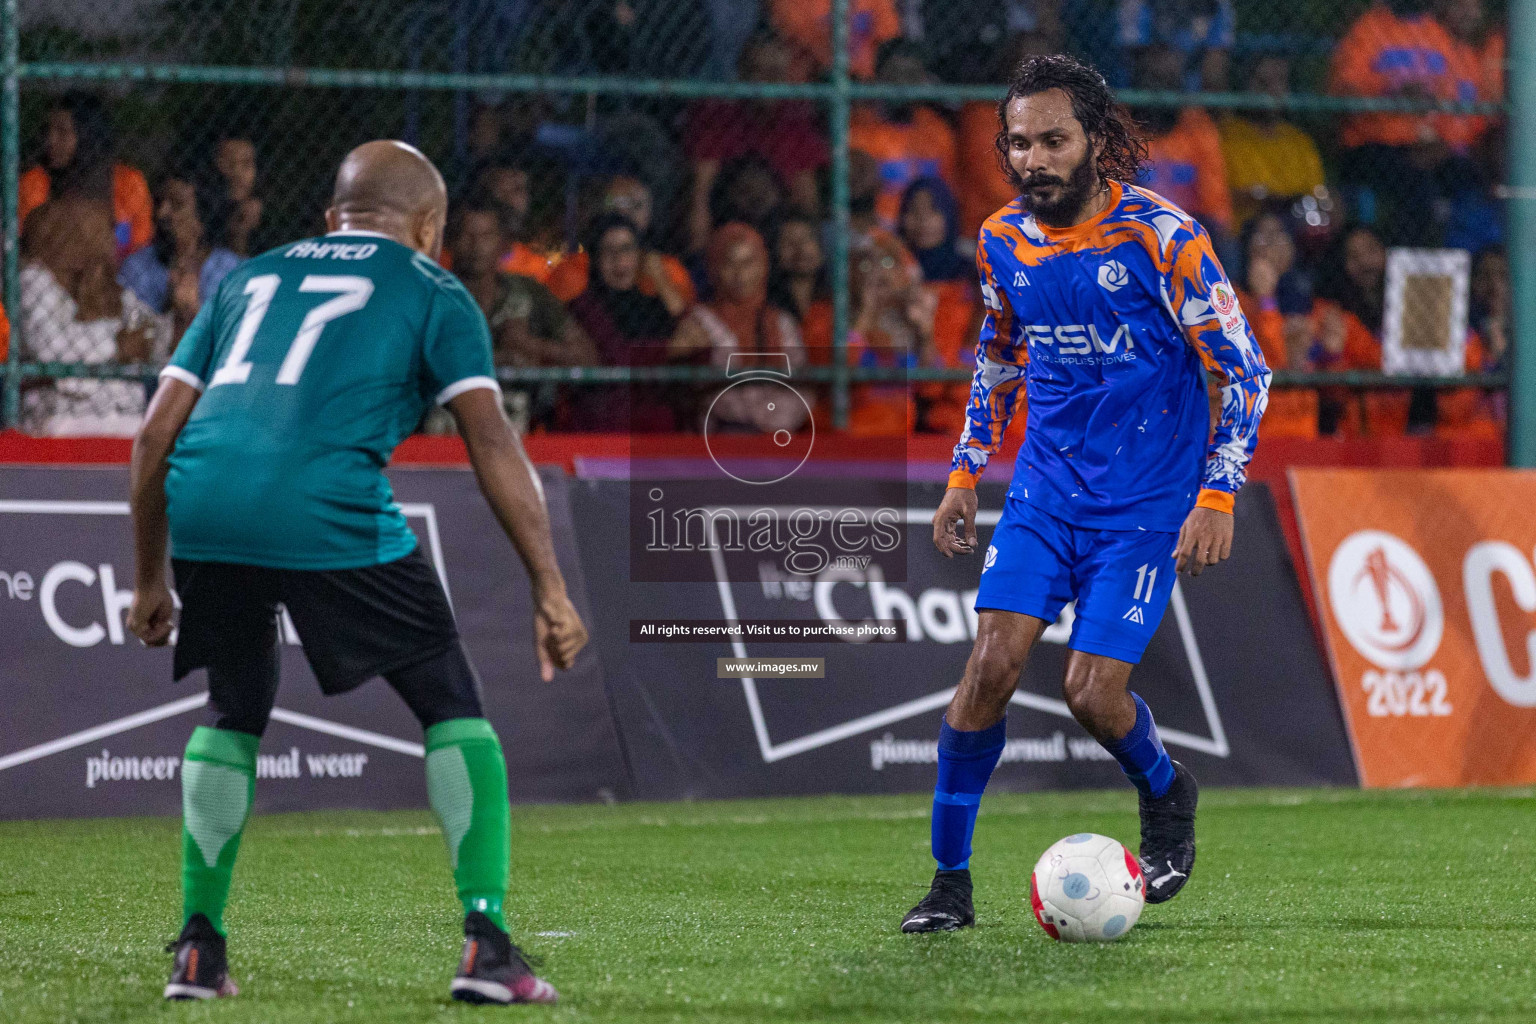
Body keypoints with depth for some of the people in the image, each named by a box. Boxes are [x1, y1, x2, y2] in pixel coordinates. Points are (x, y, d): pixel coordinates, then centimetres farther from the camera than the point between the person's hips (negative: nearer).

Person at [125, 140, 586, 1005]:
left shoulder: (251, 278, 29)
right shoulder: (432, 292, 16)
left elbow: (157, 433, 23)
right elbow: (492, 444, 4)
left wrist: (150, 580, 31)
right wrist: (552, 592, 2)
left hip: (201, 509, 4)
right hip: (328, 511, -4)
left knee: (236, 708, 26)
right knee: (451, 703, 10)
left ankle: (199, 948, 22)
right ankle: (486, 943, 0)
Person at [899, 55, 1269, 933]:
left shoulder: (1162, 236, -15)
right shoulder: (1005, 240, 1)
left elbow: (1245, 368, -9)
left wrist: (1219, 495, -16)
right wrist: (966, 474, 16)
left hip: (1146, 505, -4)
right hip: (1046, 489, 4)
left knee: (1092, 693, -11)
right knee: (991, 666, -11)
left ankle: (1168, 794, 23)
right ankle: (951, 880, -3)